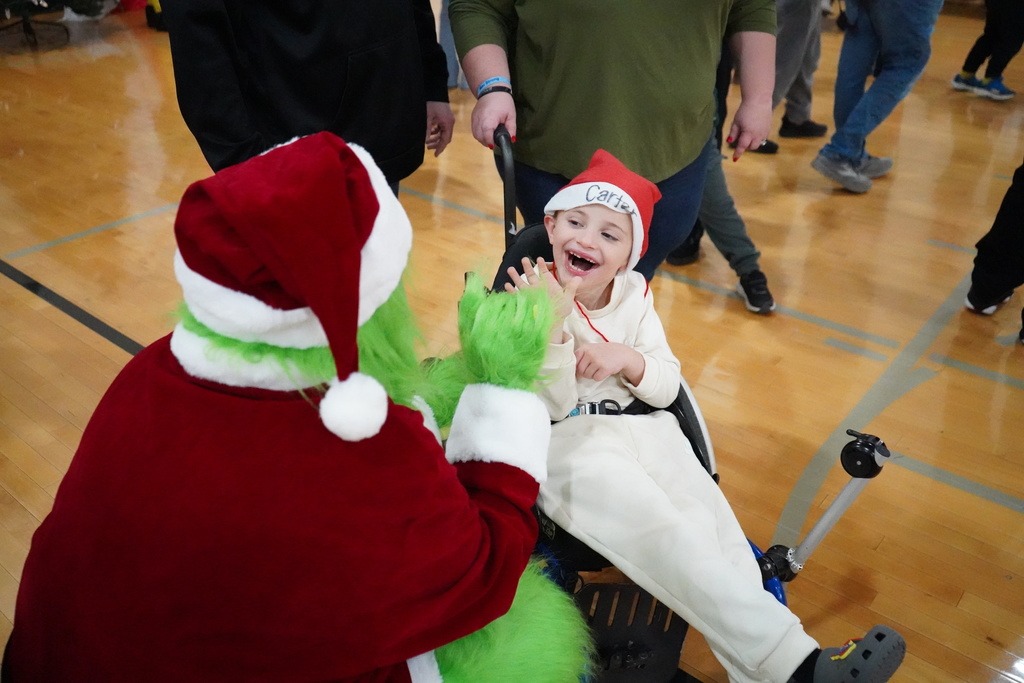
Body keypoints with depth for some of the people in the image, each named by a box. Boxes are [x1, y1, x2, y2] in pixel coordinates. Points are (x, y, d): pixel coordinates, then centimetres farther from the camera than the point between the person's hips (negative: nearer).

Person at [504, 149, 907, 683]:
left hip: (642, 428, 6)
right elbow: (555, 407, -15)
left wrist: (628, 360, -15)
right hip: (568, 444, -5)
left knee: (714, 522, -14)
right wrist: (551, 328, -31)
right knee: (668, 538, -22)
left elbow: (667, 388, 6)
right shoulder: (533, 296, -10)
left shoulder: (633, 295, 5)